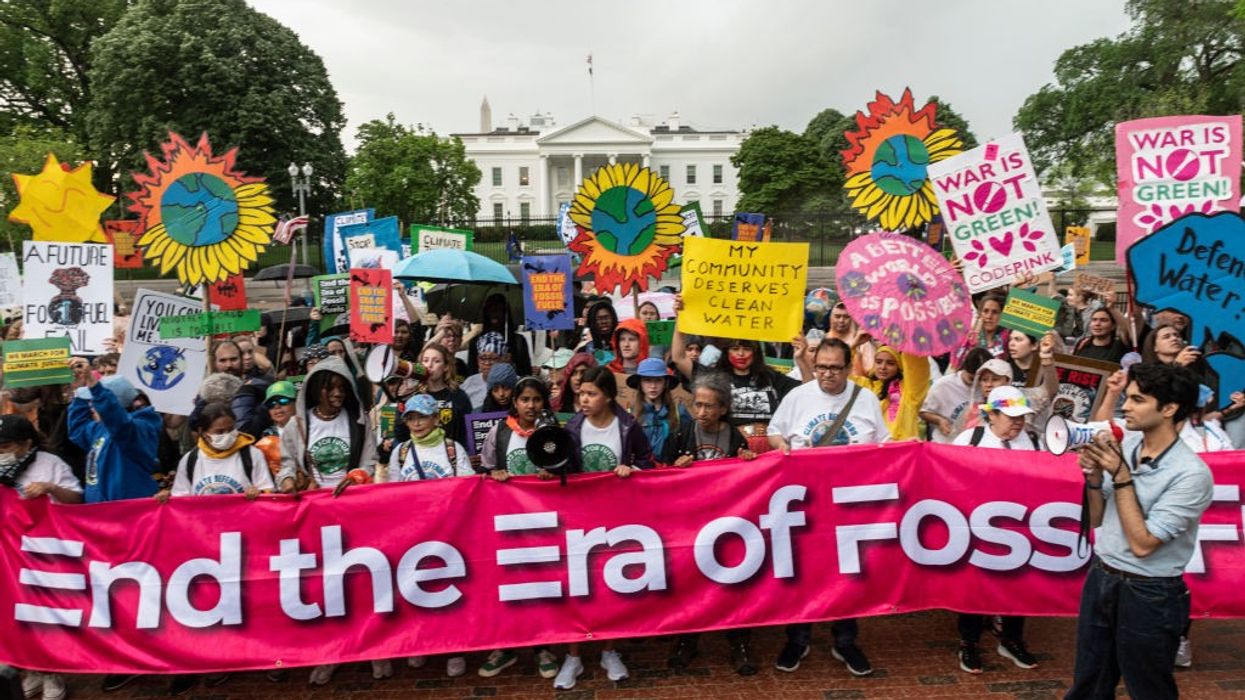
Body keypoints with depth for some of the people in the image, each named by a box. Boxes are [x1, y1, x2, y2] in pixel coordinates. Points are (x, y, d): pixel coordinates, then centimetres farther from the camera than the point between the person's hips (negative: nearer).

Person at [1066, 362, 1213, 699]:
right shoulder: (1124, 447, -3)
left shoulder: (1191, 473, -20)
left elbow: (1142, 543, -21)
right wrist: (1095, 476, -11)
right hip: (1100, 579, 6)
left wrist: (1121, 476, -21)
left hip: (1150, 596, -5)